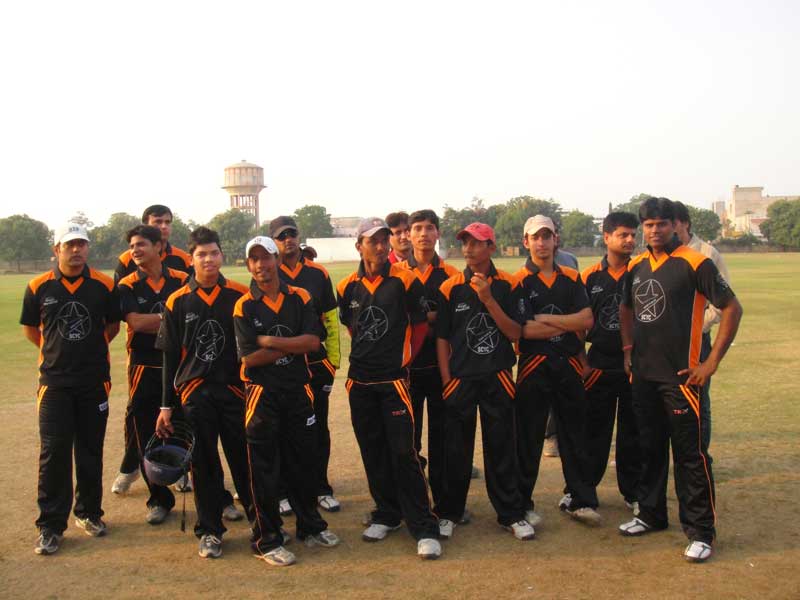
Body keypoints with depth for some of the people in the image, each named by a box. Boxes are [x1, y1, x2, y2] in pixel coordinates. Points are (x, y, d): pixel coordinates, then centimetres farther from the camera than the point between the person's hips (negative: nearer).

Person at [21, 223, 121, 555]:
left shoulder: (104, 286, -2)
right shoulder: (39, 287, -2)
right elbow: (29, 328, 12)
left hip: (95, 381, 1)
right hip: (54, 381, -1)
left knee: (91, 452, 10)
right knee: (53, 452, -3)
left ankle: (88, 512, 26)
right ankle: (51, 525, 6)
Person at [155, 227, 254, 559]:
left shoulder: (240, 296, 0)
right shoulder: (178, 302, 2)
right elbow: (170, 357, 6)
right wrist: (166, 405, 5)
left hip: (235, 390, 0)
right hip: (195, 393, 1)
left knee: (245, 460, 4)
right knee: (204, 464, 8)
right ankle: (209, 531, 21)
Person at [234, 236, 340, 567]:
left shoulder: (300, 298, 2)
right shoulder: (244, 306, -4)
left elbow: (313, 341, -10)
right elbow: (249, 357, -12)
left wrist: (270, 341, -14)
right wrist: (293, 347, -10)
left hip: (299, 390, 3)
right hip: (263, 393, -2)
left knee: (304, 462, 13)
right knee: (264, 469, 3)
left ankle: (310, 526, 31)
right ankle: (267, 540, 15)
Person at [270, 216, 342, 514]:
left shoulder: (318, 274, 4)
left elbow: (331, 320, 6)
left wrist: (333, 360, 3)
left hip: (316, 364, 2)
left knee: (318, 429, 10)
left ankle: (321, 488, 23)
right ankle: (284, 491, 20)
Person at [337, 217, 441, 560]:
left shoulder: (405, 282, -7)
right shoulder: (348, 287, 4)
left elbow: (420, 325, 2)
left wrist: (402, 358, 4)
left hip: (394, 379, -4)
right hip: (360, 381, 4)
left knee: (403, 452, -7)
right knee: (373, 452, 12)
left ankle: (424, 528, 0)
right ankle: (387, 515, 27)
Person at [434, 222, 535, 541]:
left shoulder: (508, 285, 0)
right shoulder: (450, 287, -1)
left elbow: (515, 334, -6)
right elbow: (442, 338, 3)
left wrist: (488, 300, -16)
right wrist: (446, 381, -3)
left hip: (498, 379, 0)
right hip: (460, 380, 0)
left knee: (502, 449, 7)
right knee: (456, 450, 8)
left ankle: (511, 514, 20)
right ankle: (448, 513, 23)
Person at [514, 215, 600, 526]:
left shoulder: (571, 278, 10)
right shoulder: (519, 281, -3)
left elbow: (588, 319, -3)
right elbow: (525, 329, -14)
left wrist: (546, 319, -11)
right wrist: (569, 323, -7)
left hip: (569, 365, 4)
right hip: (534, 366, -3)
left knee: (574, 435, 10)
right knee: (528, 438, 4)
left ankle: (580, 500, 21)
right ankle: (523, 502, 16)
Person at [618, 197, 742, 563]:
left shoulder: (693, 263, -10)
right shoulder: (636, 267, 9)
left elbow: (732, 308, -10)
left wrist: (712, 362, -12)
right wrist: (628, 349, 12)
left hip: (680, 374, -6)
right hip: (643, 374, 6)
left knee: (690, 454, -1)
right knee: (649, 448, 17)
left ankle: (700, 532, 9)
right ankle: (651, 515, 32)